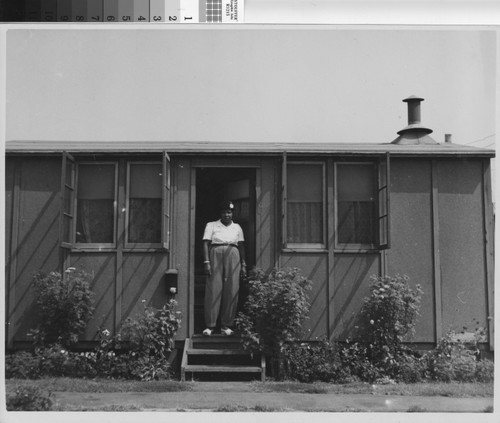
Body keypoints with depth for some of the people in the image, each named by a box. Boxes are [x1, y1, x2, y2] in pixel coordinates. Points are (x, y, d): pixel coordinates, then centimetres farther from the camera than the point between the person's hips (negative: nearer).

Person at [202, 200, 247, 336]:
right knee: (213, 289, -7)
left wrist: (243, 264, 7)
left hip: (233, 256, 2)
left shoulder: (237, 227, 18)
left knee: (232, 290, -4)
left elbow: (241, 246, 16)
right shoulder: (211, 225, 11)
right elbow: (206, 244, 4)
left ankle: (226, 326, 2)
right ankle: (210, 325, -4)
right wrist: (206, 262, -8)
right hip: (216, 255, -2)